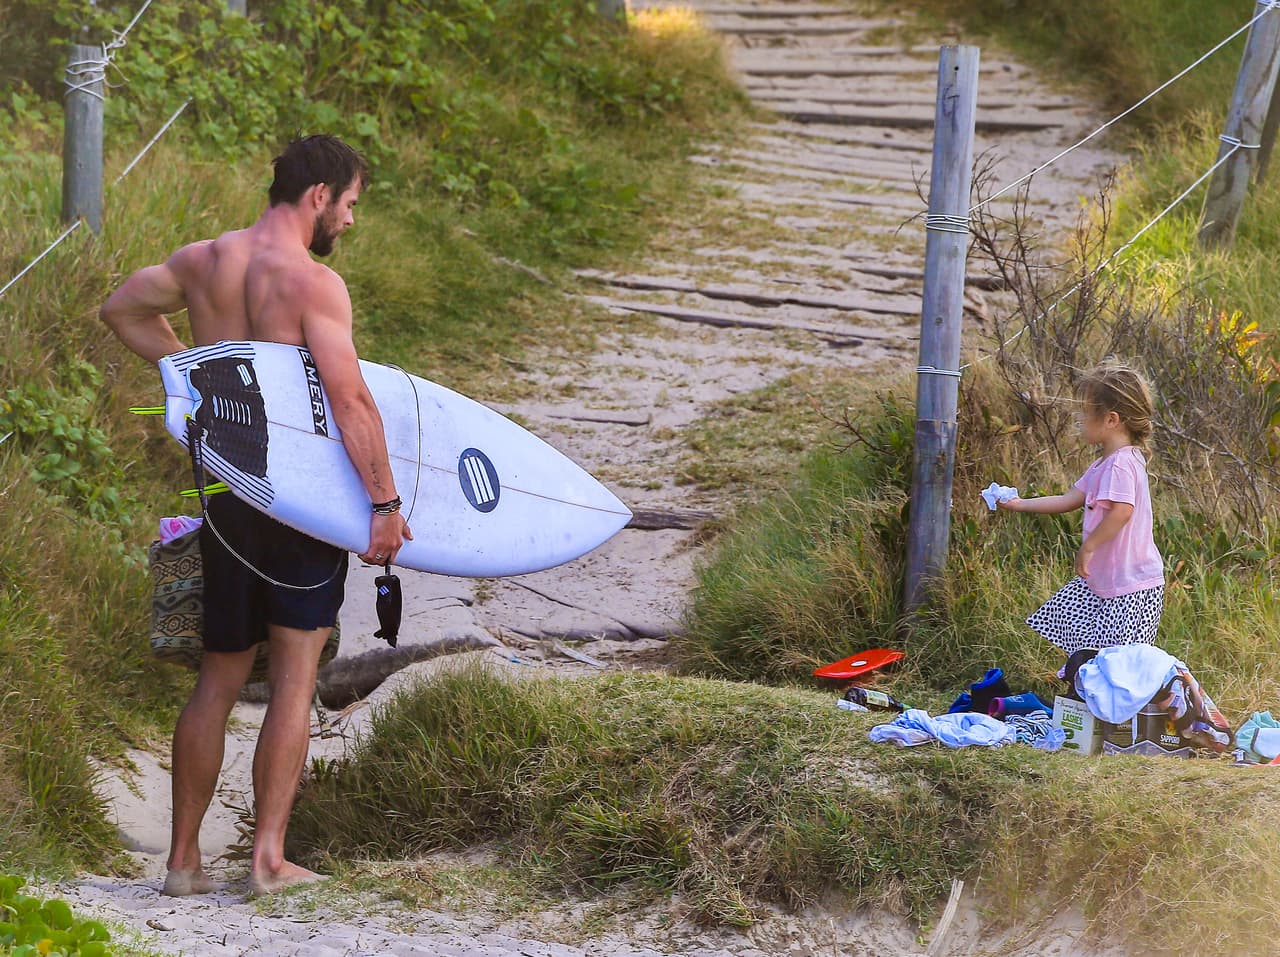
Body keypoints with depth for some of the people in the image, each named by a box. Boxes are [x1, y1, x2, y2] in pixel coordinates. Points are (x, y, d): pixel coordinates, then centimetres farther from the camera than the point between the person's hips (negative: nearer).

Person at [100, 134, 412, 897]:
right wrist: (385, 502, -18)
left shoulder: (202, 262, 7)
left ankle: (185, 858, 15)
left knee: (219, 680, 13)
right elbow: (351, 400, -21)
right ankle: (269, 856, -4)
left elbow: (123, 309, 24)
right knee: (294, 676, 1)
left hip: (221, 487, 6)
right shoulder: (313, 282, -14)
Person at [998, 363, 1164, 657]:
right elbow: (1070, 500, 20)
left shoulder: (1120, 465, -21)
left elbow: (1121, 511, -34)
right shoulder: (1103, 465, 13)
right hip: (1103, 580, 11)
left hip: (1131, 589, -11)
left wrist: (1088, 548, -25)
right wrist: (1020, 504, 19)